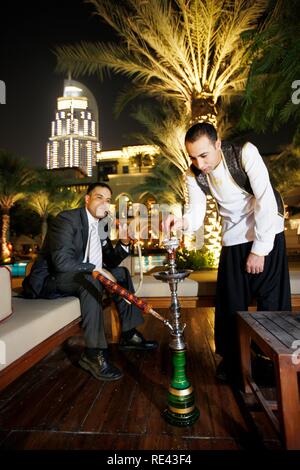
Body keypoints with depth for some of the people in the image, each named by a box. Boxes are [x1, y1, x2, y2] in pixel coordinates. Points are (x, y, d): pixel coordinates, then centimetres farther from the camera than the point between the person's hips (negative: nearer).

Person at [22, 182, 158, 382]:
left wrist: (124, 243, -7)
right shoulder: (67, 219, -16)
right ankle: (93, 353, -28)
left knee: (121, 272, 1)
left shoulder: (101, 225, 7)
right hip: (49, 281, -8)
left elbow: (110, 262, 9)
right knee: (90, 279, -34)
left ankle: (129, 334, 4)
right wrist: (95, 270, -28)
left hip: (80, 278, 9)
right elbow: (62, 261, -28)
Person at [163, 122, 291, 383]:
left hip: (267, 232, -3)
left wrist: (259, 249, -21)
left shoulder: (245, 153, -20)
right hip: (233, 237, 3)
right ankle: (231, 359, 25)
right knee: (231, 301, 4)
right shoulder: (194, 175, -8)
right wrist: (182, 222, -36)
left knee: (272, 298, -1)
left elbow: (266, 201, -23)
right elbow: (197, 214, -12)